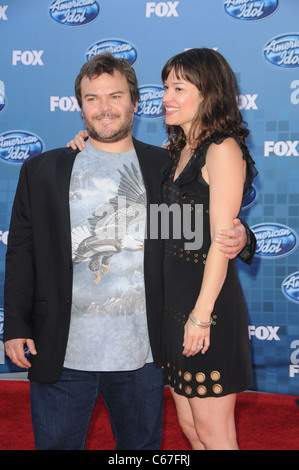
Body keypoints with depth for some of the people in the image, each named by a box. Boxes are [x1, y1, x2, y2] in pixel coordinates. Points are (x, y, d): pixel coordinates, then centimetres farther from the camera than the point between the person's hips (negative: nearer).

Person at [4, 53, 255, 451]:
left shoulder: (165, 167, 5)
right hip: (63, 353, 0)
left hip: (141, 353, 1)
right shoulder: (42, 171, 4)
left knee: (143, 445, 16)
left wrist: (238, 239, -10)